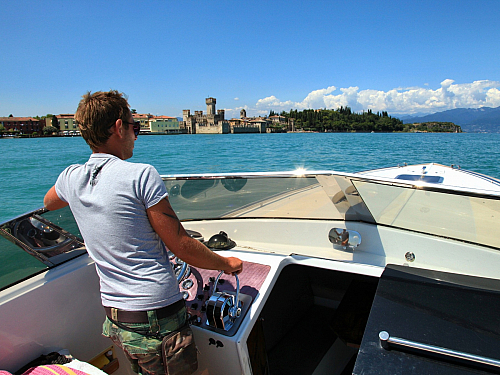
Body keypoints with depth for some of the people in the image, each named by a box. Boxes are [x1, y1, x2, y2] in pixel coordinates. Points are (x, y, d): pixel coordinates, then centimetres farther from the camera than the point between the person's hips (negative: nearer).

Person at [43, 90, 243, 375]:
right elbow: (180, 245, -16)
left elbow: (48, 203, 27)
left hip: (115, 320, 7)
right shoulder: (141, 175, -19)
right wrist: (226, 263, -1)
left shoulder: (71, 178, 1)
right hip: (157, 318, -6)